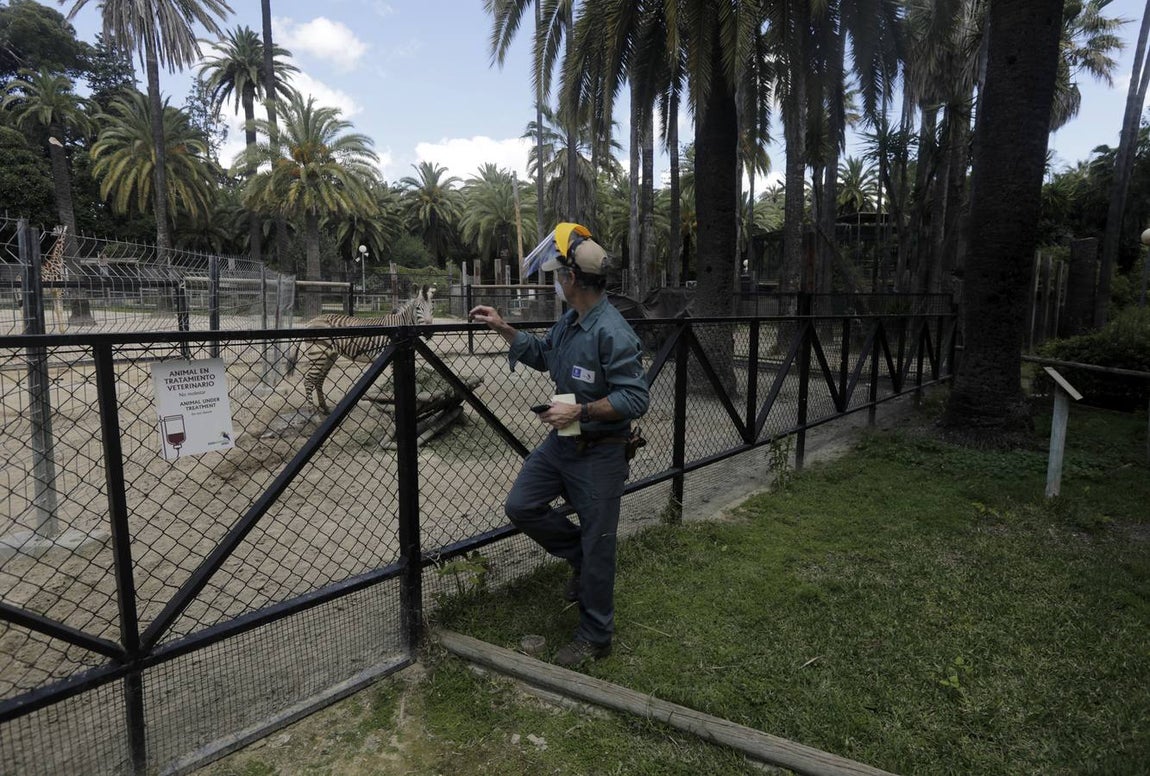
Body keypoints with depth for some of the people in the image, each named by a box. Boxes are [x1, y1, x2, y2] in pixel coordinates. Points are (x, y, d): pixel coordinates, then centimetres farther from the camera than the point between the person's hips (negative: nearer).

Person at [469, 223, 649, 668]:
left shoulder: (612, 332, -24)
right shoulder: (569, 321, 4)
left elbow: (636, 399, -25)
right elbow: (542, 355, 23)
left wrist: (580, 411, -26)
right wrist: (502, 328, 15)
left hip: (600, 453, -8)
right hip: (562, 442, 9)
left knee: (597, 546, 5)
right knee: (521, 506, 9)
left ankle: (595, 638, 23)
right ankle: (580, 558, 30)